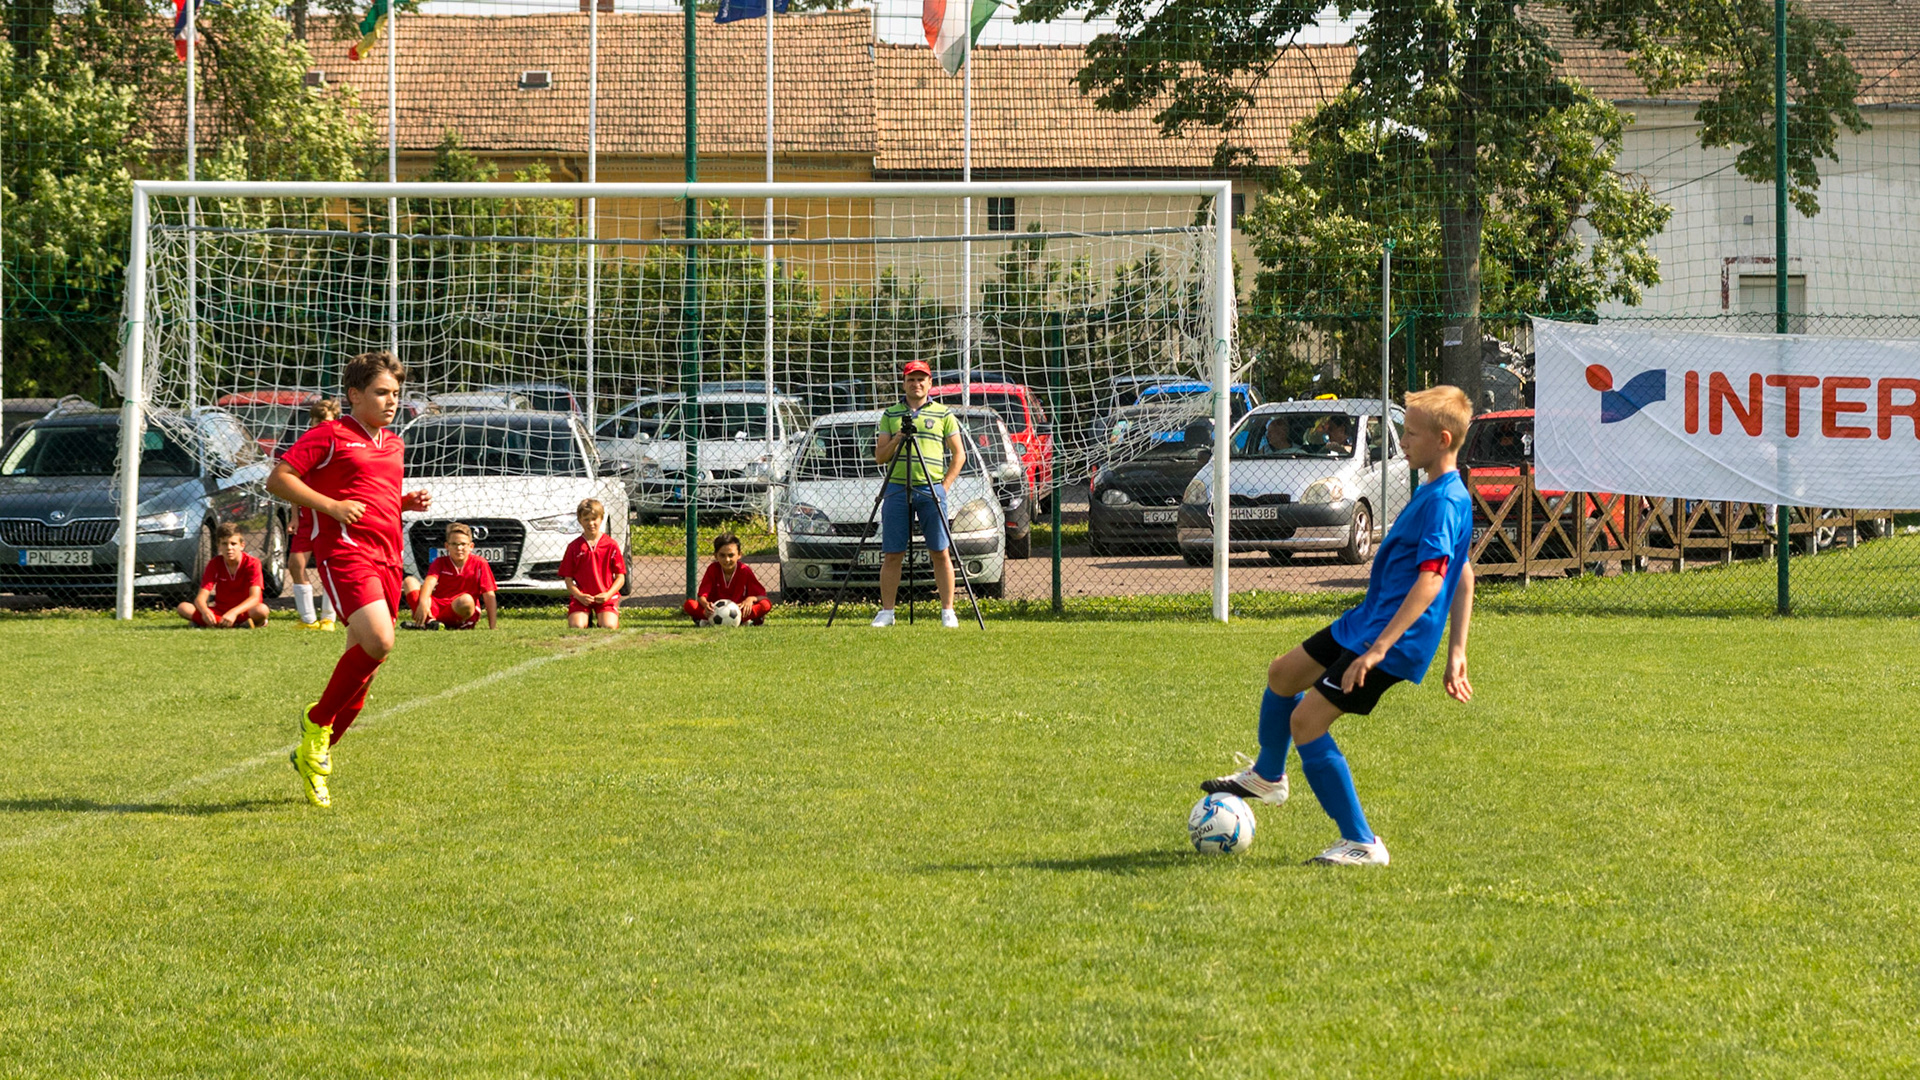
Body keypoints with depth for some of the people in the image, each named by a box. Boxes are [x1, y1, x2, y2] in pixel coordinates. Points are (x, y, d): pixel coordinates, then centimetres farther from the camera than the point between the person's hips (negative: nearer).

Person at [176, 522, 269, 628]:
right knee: (183, 607, -24)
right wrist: (205, 611, -38)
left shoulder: (252, 563, -11)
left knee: (261, 610, -40)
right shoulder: (214, 564, -2)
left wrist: (234, 613, -44)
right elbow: (201, 597, -12)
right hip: (219, 611, 4)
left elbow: (255, 597, -24)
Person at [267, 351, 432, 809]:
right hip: (346, 551, -8)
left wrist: (409, 503, 15)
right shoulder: (330, 435, -1)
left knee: (364, 662, 7)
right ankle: (317, 722, -6)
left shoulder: (392, 444, 23)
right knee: (377, 640, -26)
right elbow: (278, 479, -4)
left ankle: (312, 755, 20)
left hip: (387, 558, 8)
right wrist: (331, 506, -13)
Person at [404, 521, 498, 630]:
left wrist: (492, 627, -14)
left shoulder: (480, 564, 2)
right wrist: (423, 604, -36)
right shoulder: (440, 563, 7)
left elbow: (489, 596, -4)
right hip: (437, 608, 3)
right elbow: (430, 582, -14)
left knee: (466, 599, -38)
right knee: (410, 581, -16)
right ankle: (430, 621, -38)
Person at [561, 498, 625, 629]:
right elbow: (568, 579, 4)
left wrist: (608, 594, -13)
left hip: (606, 596, 0)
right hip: (581, 596, 0)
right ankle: (586, 618, 14)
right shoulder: (574, 547, 4)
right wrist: (579, 596, -13)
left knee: (609, 626, -23)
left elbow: (620, 577, 3)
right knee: (577, 627, -23)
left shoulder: (611, 545, 2)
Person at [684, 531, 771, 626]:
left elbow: (761, 595, -6)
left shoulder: (745, 571, -4)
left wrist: (751, 599, -31)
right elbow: (702, 595, -12)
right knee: (689, 605, -28)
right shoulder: (713, 569, -2)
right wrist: (706, 604, -37)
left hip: (739, 610, -1)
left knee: (766, 605, -27)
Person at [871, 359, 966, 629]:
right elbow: (880, 456, 10)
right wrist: (899, 437, -8)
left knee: (939, 553, -3)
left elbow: (959, 454, 10)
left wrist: (945, 485, -1)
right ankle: (886, 612, 6)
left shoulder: (943, 414, 8)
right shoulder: (890, 415, 12)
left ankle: (947, 611, 1)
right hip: (896, 489, 1)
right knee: (892, 555, 1)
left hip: (931, 490, -1)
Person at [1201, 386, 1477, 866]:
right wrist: (1456, 651, 19)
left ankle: (1361, 844, -9)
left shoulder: (1445, 501, -21)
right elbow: (1464, 574, 19)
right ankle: (1267, 777, 47)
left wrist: (1379, 647, -34)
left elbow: (1431, 580, -30)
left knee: (1306, 719, -13)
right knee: (1283, 674, 23)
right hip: (1367, 620, 11)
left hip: (1394, 641, -11)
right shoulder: (1438, 492, 12)